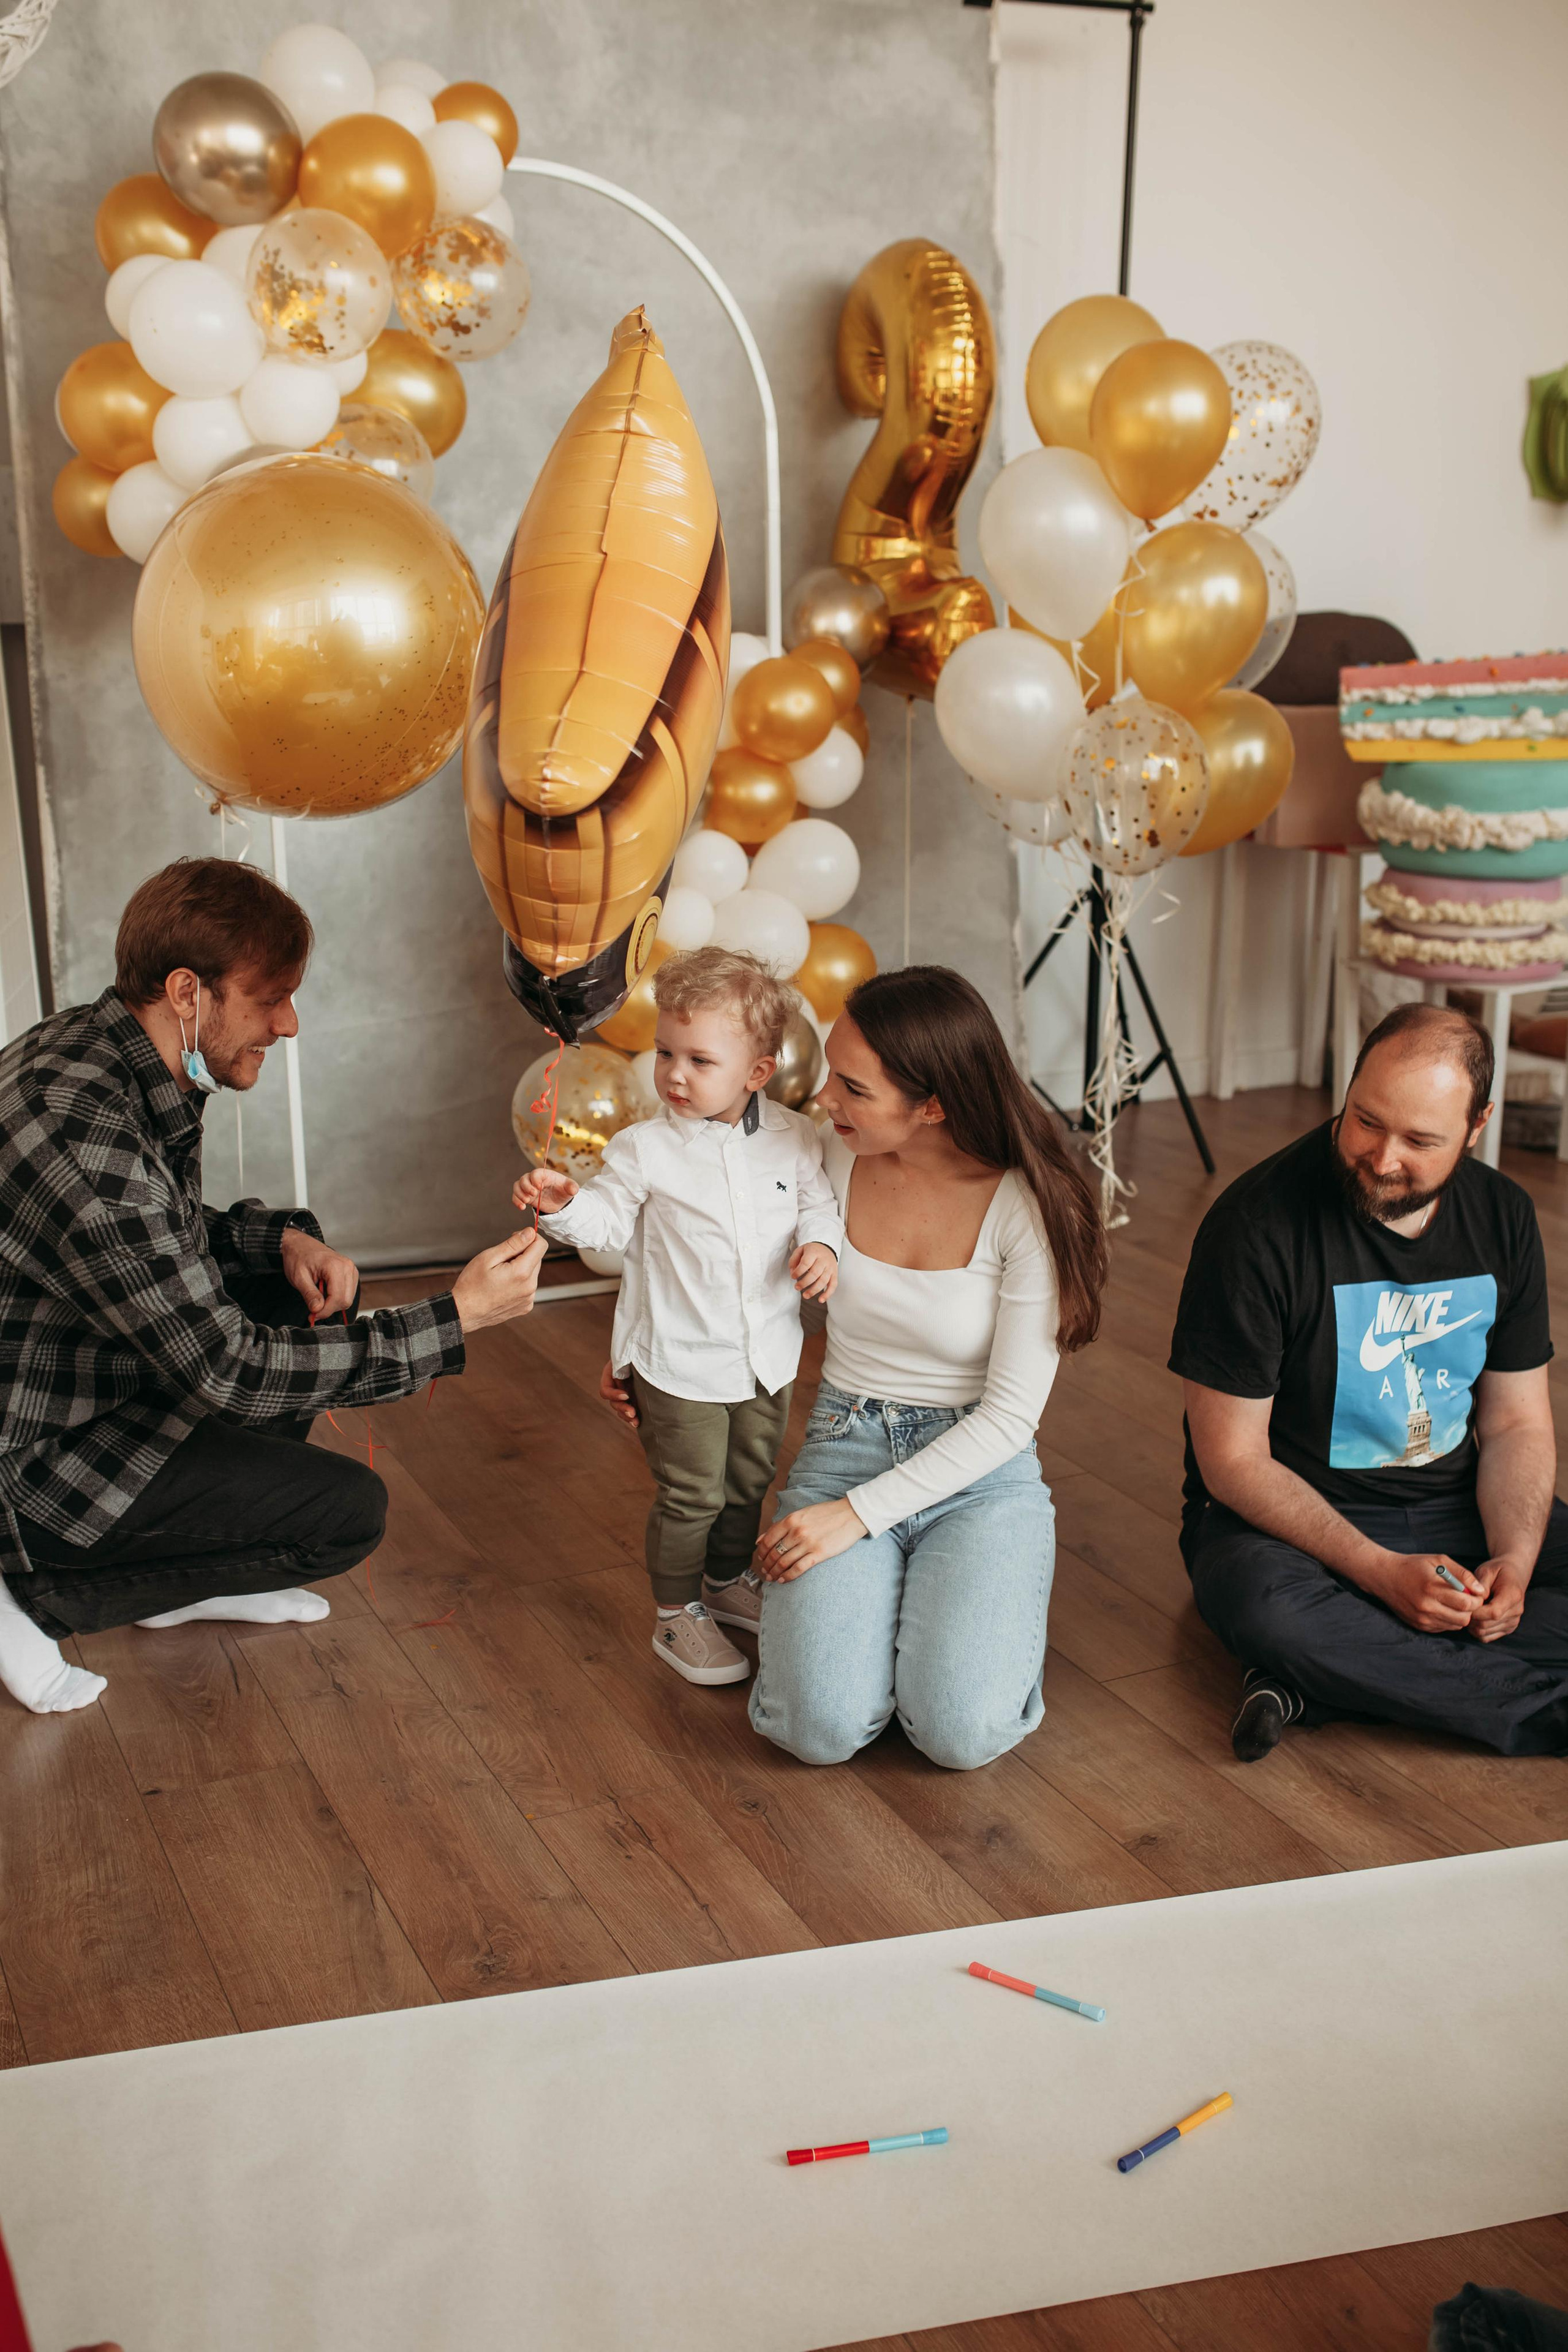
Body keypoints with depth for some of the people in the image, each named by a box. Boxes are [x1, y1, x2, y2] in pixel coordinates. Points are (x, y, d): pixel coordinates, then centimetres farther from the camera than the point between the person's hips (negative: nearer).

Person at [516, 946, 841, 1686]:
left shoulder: (793, 1139, -3)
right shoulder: (644, 1148, -12)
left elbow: (818, 1204, 6)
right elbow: (607, 1220, -10)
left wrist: (821, 1245, -14)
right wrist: (563, 1204, -29)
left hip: (766, 1355, 4)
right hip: (679, 1361, -4)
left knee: (748, 1482, 21)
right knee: (689, 1494, 3)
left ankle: (726, 1581, 44)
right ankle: (676, 1614, 21)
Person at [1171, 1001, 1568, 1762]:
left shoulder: (1502, 1217, -1)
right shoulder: (1256, 1223, -19)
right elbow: (1232, 1462, -16)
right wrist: (1380, 1571, -26)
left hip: (1454, 1510, 6)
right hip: (1284, 1519, -5)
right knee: (1265, 1606, -39)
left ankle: (1322, 1683, -23)